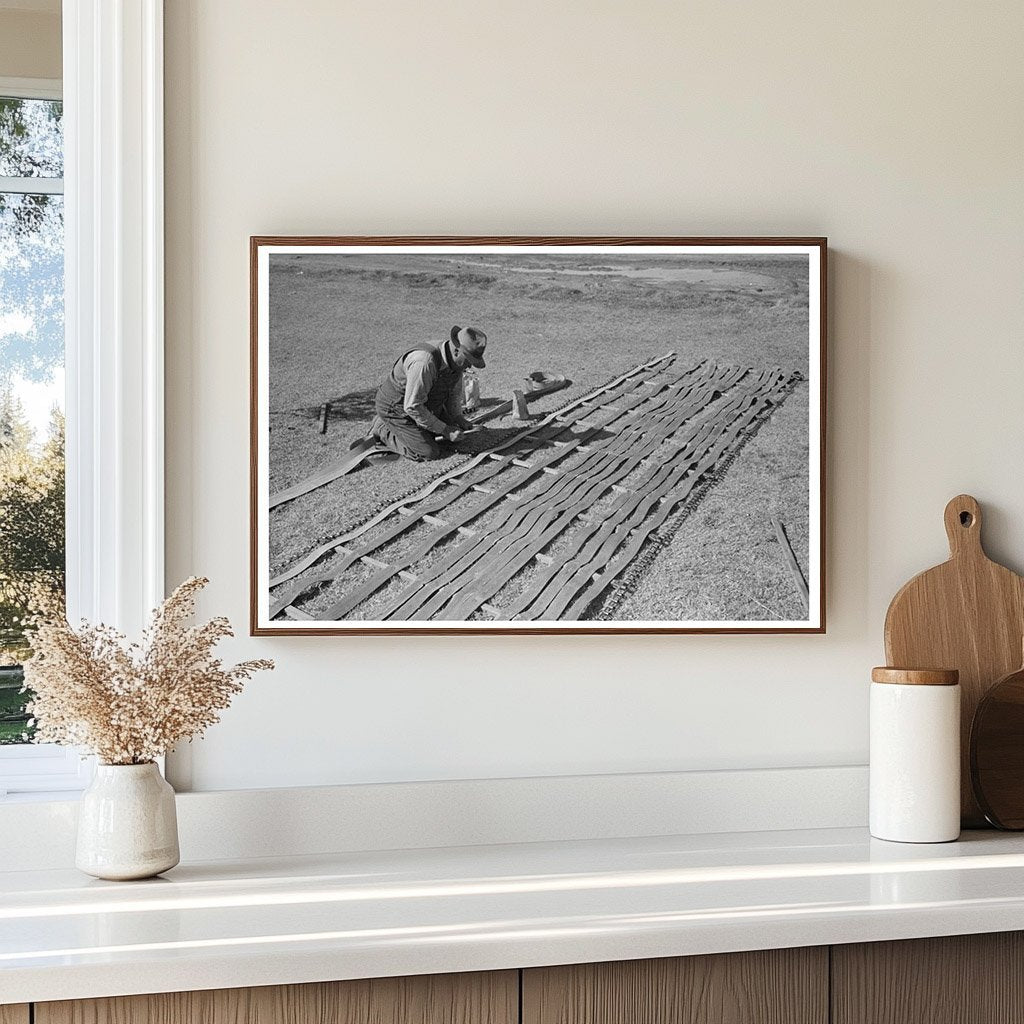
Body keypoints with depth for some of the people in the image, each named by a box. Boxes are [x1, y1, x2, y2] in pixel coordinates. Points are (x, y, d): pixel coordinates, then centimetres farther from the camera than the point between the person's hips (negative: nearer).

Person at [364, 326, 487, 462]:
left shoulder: (456, 359, -9)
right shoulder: (425, 363, -38)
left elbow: (454, 392, 9)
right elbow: (413, 407, -33)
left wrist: (458, 418, -7)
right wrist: (443, 429, -26)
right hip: (397, 409, -9)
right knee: (429, 453, -15)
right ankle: (383, 430, 3)